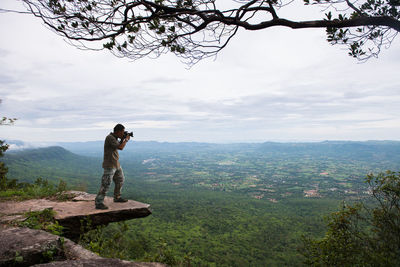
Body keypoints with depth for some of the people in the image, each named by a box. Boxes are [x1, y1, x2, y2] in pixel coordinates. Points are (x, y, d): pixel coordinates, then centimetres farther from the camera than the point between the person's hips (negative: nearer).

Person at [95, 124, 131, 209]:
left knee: (120, 181, 19)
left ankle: (117, 197, 35)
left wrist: (122, 139, 8)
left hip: (116, 164, 10)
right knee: (106, 184, -10)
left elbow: (119, 146, 22)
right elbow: (120, 147, -25)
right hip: (109, 165, -10)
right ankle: (98, 203, -4)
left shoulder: (114, 137, 9)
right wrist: (126, 139, -10)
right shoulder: (110, 137, -19)